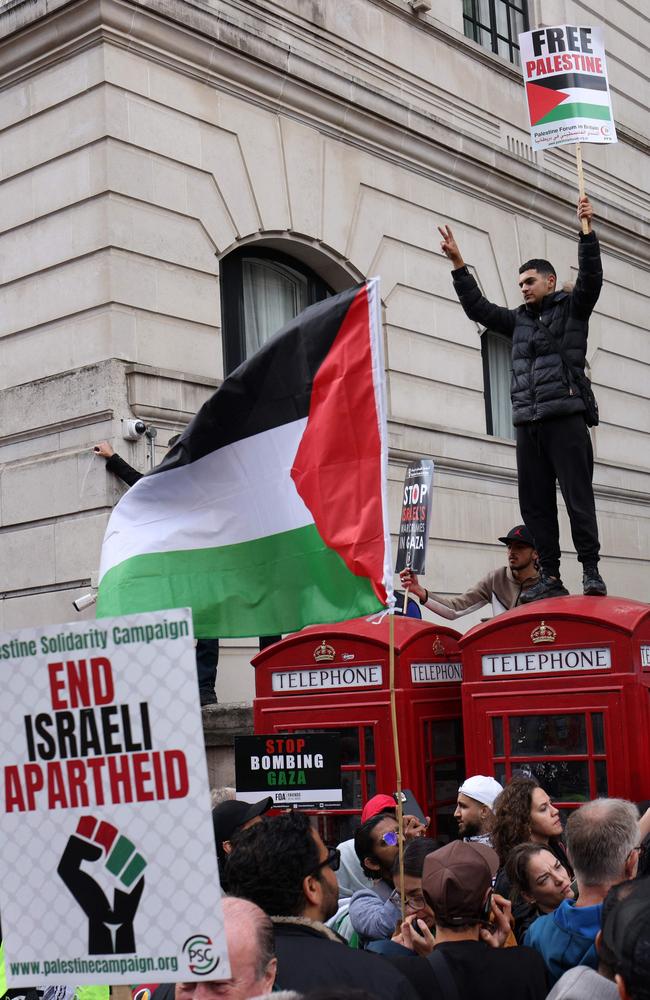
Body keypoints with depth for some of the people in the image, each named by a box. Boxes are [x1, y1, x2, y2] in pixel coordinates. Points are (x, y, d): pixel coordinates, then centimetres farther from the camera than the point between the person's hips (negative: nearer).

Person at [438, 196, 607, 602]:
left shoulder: (571, 308, 10)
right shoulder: (519, 320, 24)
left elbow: (591, 278, -6)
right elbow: (477, 307, 26)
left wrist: (587, 230, -13)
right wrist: (458, 264, 21)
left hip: (565, 419, -6)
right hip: (528, 423, 6)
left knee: (578, 495, -9)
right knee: (535, 503, 1)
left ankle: (591, 570, -6)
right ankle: (550, 577, 2)